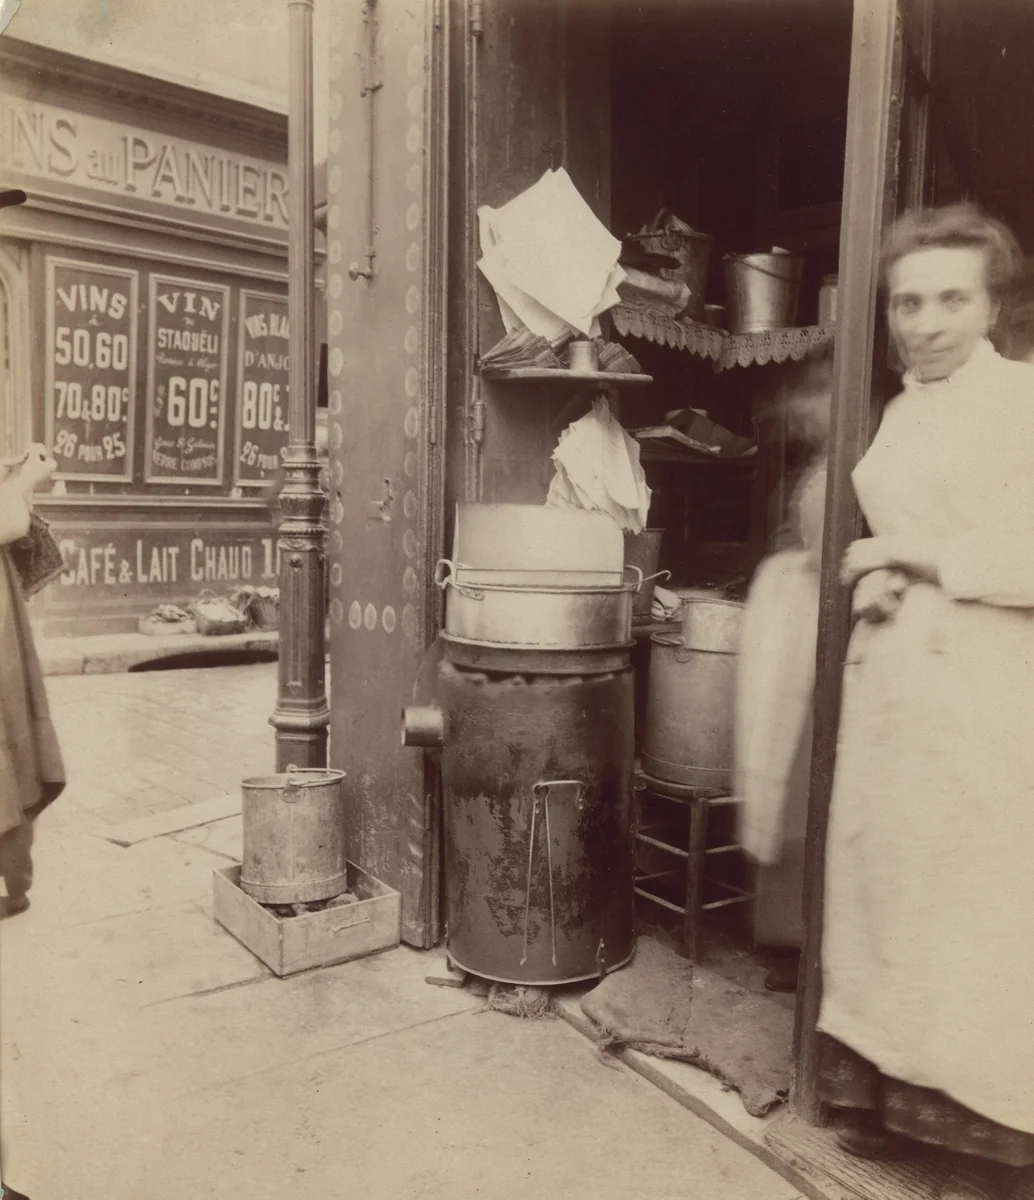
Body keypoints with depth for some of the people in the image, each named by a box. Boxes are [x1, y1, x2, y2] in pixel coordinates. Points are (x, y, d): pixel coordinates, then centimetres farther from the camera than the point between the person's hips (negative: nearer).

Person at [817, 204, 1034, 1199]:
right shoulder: (899, 414, 15)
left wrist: (921, 558, -12)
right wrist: (875, 582, 3)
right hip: (889, 684, 7)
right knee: (885, 885, 11)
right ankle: (887, 1098, 27)